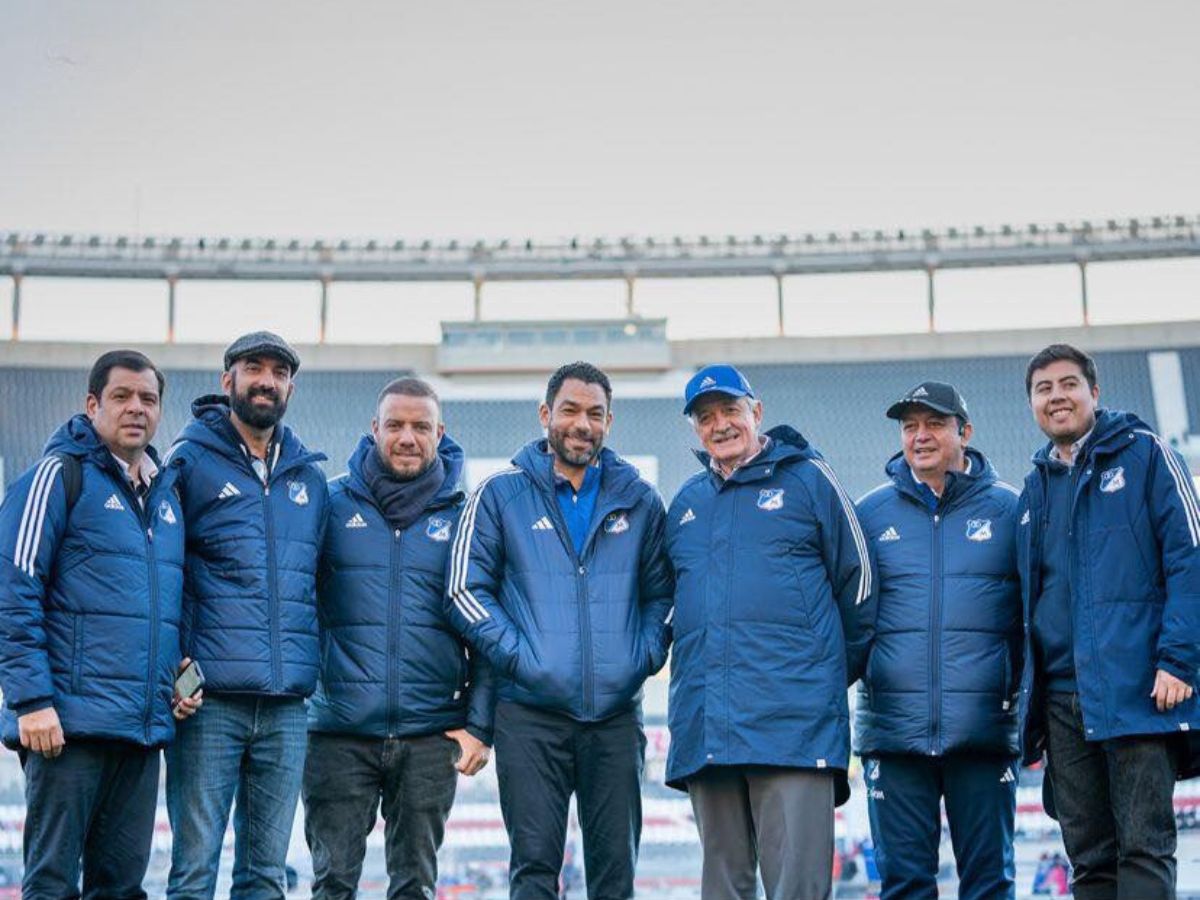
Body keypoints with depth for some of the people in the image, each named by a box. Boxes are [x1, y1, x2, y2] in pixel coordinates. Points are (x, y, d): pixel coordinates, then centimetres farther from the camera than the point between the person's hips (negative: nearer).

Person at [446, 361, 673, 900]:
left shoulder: (638, 501, 12)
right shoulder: (501, 495, 5)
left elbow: (661, 593, 16)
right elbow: (466, 589, 1)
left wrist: (645, 657, -1)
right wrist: (518, 656, -10)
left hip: (617, 714, 2)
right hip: (530, 713, -2)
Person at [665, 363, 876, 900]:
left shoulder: (807, 480, 5)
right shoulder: (686, 504, 19)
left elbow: (857, 584, 8)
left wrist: (834, 672, 12)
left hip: (794, 725, -5)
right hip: (705, 729, 5)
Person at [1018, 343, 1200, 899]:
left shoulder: (1143, 454, 2)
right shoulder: (1036, 488, 18)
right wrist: (1030, 698, 15)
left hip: (1138, 690, -6)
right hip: (1063, 699, 6)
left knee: (1144, 847, -7)